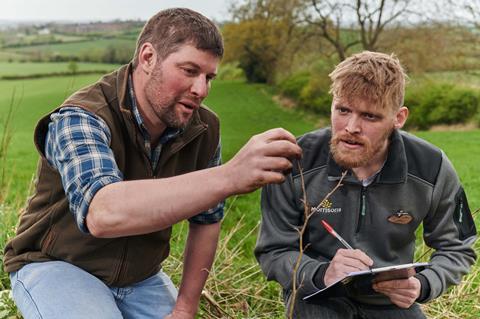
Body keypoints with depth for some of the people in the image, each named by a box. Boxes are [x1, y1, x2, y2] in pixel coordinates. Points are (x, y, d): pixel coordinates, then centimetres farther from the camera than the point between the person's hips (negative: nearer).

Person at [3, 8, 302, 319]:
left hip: (140, 278, 5)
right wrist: (229, 177, -54)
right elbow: (102, 214, -46)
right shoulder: (81, 119, -27)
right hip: (56, 267, -4)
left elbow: (206, 219, 2)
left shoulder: (204, 129, -10)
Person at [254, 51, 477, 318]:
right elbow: (274, 252, -11)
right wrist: (321, 274, -31)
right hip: (318, 296, -3)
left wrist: (422, 286, -19)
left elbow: (456, 249, 1)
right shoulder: (295, 163, -20)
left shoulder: (433, 170, -14)